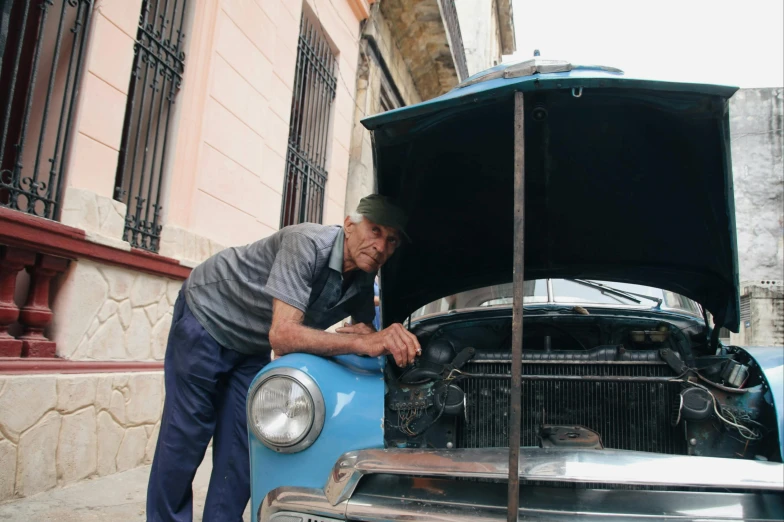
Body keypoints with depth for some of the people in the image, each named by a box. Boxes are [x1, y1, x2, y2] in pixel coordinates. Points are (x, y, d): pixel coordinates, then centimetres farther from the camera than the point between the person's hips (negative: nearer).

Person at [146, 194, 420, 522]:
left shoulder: (363, 282, -11)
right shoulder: (308, 243, -34)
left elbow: (366, 330, 4)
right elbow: (283, 335, -41)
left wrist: (365, 333, -21)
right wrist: (362, 342, -47)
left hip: (252, 346, 7)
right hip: (206, 315, -6)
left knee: (240, 447, 4)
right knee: (185, 436, -2)